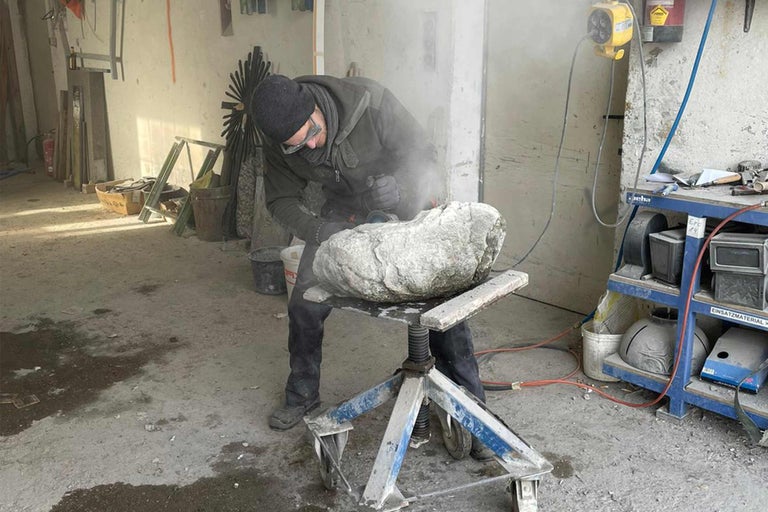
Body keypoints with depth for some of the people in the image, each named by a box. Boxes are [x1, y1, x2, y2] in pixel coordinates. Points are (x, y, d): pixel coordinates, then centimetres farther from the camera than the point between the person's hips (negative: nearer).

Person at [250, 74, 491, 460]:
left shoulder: (369, 101, -33)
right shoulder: (280, 143, -20)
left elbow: (423, 156, -26)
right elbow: (281, 200, -10)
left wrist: (399, 189, -47)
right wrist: (315, 229, -30)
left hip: (402, 207, -3)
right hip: (342, 212, 4)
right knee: (304, 305, 1)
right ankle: (302, 394, 26)